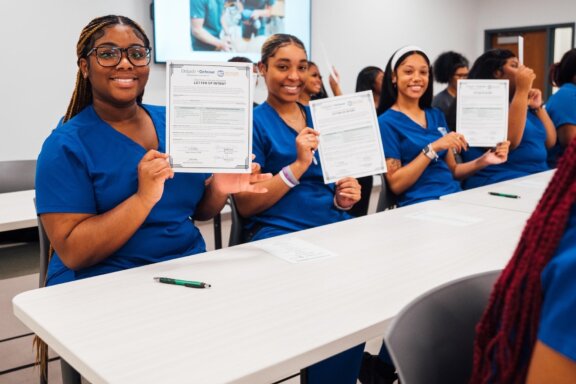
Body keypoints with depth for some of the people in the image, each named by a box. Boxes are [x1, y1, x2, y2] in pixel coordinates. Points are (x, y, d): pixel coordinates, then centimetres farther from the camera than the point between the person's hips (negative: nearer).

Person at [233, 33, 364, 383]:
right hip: (281, 235, -5)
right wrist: (298, 165, -17)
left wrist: (344, 197, 0)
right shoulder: (253, 122, 0)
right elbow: (246, 205, -6)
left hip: (336, 227, 5)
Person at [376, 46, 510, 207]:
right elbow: (395, 184, -9)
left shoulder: (436, 115, 15)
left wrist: (483, 161, 1)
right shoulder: (386, 122, -3)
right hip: (421, 204, -6)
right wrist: (432, 148, -17)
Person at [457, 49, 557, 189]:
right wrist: (522, 90, -15)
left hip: (537, 181, 8)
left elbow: (550, 142, 19)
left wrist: (538, 107, 7)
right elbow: (509, 141, -20)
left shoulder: (523, 103, 19)